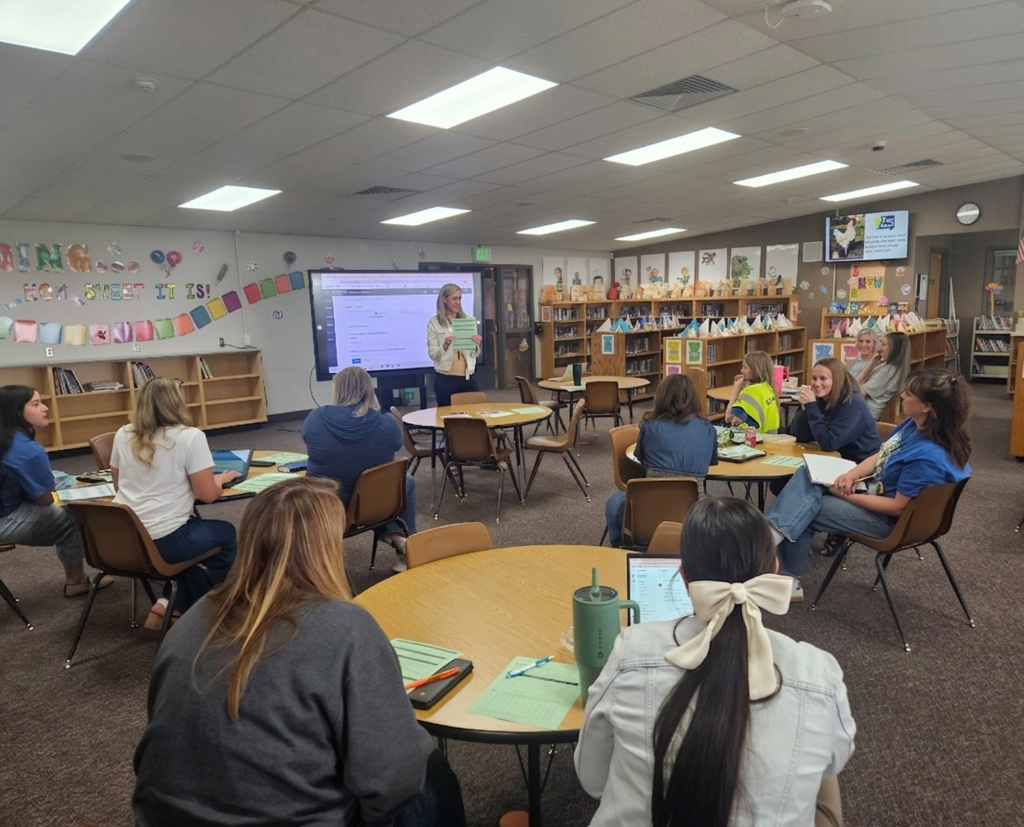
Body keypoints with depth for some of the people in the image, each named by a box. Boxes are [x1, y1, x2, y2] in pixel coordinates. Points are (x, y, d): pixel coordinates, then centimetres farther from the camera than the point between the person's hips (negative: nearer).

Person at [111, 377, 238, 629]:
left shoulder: (123, 435, 5)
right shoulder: (190, 437, -14)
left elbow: (118, 484, 17)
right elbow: (207, 494, -13)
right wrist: (221, 478, 7)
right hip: (163, 541, -7)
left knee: (193, 524, 31)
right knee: (226, 534, 20)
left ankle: (171, 602, 26)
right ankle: (176, 606, 17)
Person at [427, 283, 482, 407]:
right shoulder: (434, 322, -1)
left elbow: (475, 354, 11)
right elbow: (432, 354, -5)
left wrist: (476, 345, -10)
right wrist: (445, 345, -22)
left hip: (467, 377, 3)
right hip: (445, 379, -3)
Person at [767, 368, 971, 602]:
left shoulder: (929, 456, -31)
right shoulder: (914, 424, -4)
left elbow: (898, 507, -25)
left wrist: (847, 496, -20)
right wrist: (850, 475, -12)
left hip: (889, 518, -9)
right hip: (873, 488, 9)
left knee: (801, 513, -12)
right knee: (807, 475, -10)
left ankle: (788, 580, 1)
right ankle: (774, 533, -23)